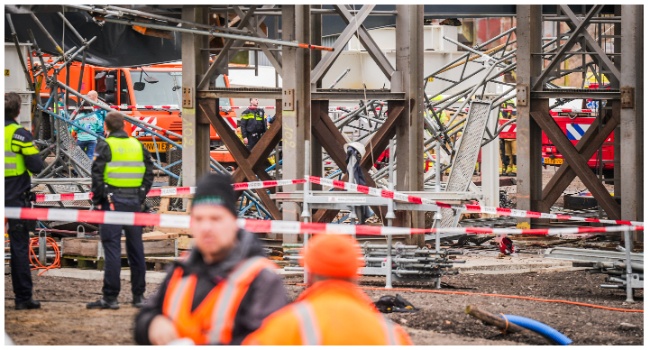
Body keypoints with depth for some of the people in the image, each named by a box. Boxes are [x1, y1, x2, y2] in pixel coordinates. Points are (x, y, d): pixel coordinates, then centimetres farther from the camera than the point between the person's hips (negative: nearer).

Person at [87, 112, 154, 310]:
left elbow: (97, 176, -10)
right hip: (134, 203, 5)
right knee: (136, 249, 9)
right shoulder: (138, 145, 11)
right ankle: (138, 296, 14)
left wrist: (97, 202, 0)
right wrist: (141, 198, 15)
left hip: (112, 202, -5)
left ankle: (110, 297, -7)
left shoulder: (105, 146, -4)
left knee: (112, 249, -5)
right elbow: (149, 174, 10)